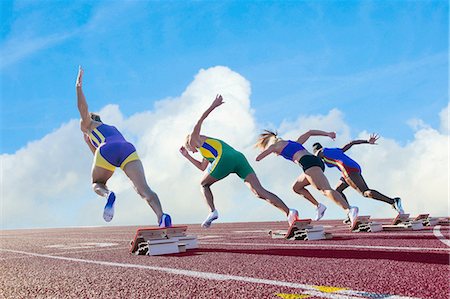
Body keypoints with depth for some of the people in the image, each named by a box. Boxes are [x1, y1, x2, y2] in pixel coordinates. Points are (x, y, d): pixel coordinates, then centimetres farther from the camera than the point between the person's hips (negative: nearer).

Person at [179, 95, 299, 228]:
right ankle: (289, 212, -25)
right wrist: (187, 156, 56)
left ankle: (213, 212, 1)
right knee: (259, 192, -8)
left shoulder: (193, 138, 25)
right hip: (239, 158, 7)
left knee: (204, 184, 20)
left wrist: (213, 106, -4)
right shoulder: (207, 147, 45)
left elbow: (200, 121, 9)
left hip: (224, 160, -7)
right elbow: (202, 167, 52)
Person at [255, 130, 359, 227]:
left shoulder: (275, 145, 17)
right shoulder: (294, 143, 37)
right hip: (317, 161, 8)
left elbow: (257, 158, 17)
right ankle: (319, 206, 9)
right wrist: (328, 134, 30)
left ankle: (350, 210, -38)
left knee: (326, 190, -21)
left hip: (308, 162, -8)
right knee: (296, 187, 22)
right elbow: (309, 132, 36)